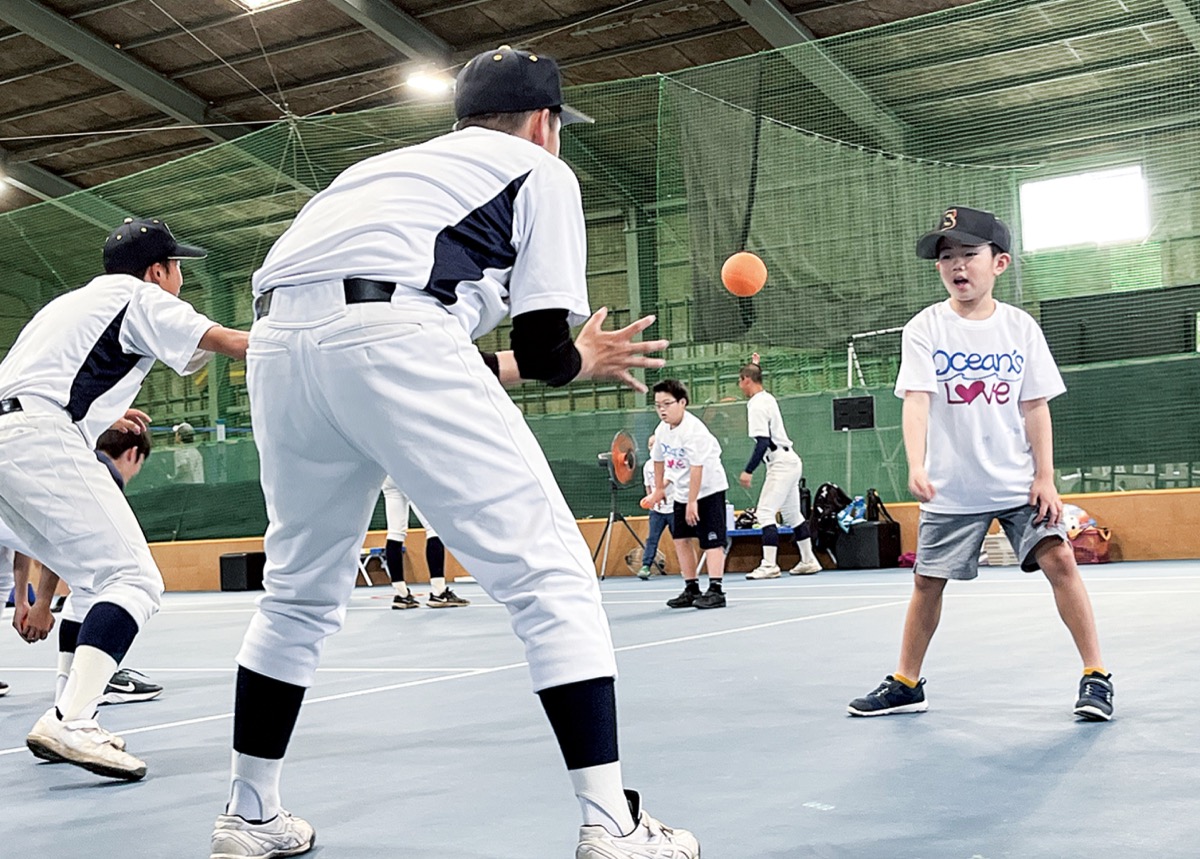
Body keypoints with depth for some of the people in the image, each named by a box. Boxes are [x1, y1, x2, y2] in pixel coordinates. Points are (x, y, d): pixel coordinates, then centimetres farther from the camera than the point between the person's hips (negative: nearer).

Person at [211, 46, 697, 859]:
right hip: (385, 332, -7)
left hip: (277, 342, 7)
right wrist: (581, 360, 30)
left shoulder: (404, 167, 37)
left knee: (298, 593, 23)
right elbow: (544, 351, 7)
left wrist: (568, 355, 43)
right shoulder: (541, 171, 18)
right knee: (550, 575, 1)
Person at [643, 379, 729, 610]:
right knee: (680, 539, 8)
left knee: (711, 540, -11)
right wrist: (659, 489, 19)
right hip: (681, 492, 9)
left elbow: (697, 468, -27)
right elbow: (659, 459, 15)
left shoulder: (693, 430, -25)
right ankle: (692, 589, 16)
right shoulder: (662, 430, 0)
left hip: (708, 489, -9)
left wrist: (692, 502, -27)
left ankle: (715, 591, -13)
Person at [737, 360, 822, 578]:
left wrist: (748, 471, -21)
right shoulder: (768, 398, 12)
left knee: (765, 513, -14)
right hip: (790, 462, 10)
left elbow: (763, 443, -22)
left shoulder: (756, 405, -14)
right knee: (792, 514, 17)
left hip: (781, 465, -10)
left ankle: (769, 565, -20)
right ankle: (808, 561, 23)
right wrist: (754, 365, 38)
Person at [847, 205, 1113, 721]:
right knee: (928, 581, 6)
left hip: (1017, 481, 1)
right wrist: (916, 466, -30)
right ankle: (905, 685, 22)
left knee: (1059, 559, -13)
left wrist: (1045, 477, -4)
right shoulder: (925, 329, -5)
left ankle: (1096, 674, 0)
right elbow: (916, 400, -16)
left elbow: (1035, 407, 2)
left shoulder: (1020, 327, 0)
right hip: (951, 487, 0)